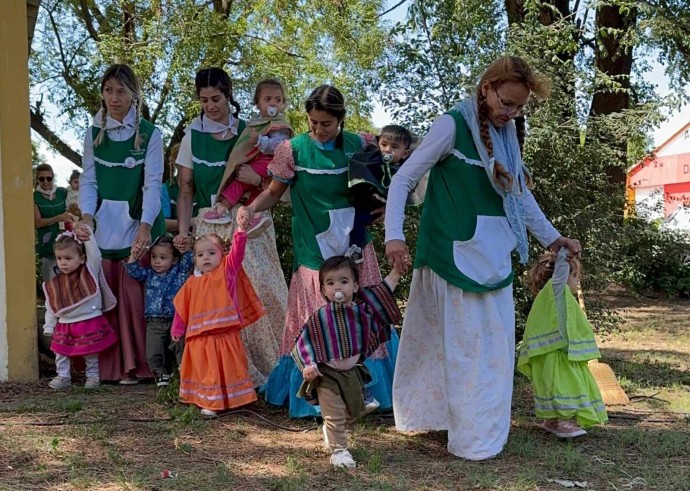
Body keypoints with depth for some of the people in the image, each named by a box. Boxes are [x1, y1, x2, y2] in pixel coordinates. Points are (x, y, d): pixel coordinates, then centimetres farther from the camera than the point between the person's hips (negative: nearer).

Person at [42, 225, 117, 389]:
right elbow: (51, 309, 7)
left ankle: (93, 376, 23)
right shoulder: (54, 284, 2)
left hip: (90, 323, -3)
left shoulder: (90, 272, -5)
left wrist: (88, 237, -31)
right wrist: (49, 327, 5)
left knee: (91, 353, 8)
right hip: (65, 325, 3)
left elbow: (95, 254, -20)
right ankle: (63, 376, 21)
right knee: (61, 351, 7)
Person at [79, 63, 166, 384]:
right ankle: (108, 366, 10)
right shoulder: (94, 133, 8)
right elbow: (88, 179, 6)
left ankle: (134, 365, 7)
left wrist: (145, 226, -20)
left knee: (134, 294, -3)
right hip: (104, 224, 3)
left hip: (138, 222, -2)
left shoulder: (149, 134, -1)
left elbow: (153, 183, -6)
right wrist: (86, 216, -12)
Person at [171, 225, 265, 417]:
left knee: (228, 368, 6)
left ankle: (229, 400, 16)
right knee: (206, 371, 7)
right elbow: (182, 307, 13)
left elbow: (237, 253, -10)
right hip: (200, 338, 2)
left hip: (225, 335, -2)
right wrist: (177, 329, 14)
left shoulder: (227, 272, 3)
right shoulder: (192, 283, 8)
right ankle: (210, 404, 16)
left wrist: (240, 230, -22)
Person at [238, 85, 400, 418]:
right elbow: (274, 192, 1)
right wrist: (251, 208, -16)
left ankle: (366, 390, 22)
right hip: (315, 249, -3)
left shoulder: (358, 145, 3)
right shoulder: (294, 149, -5)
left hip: (354, 246, 3)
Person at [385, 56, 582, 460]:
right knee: (463, 343, -2)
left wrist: (552, 238, 21)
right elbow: (403, 180, -10)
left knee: (494, 343, 12)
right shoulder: (453, 126, -10)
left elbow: (520, 192, 21)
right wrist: (394, 235, -20)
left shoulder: (506, 133, 10)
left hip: (494, 254, 7)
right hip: (457, 252, -7)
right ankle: (474, 436, 9)